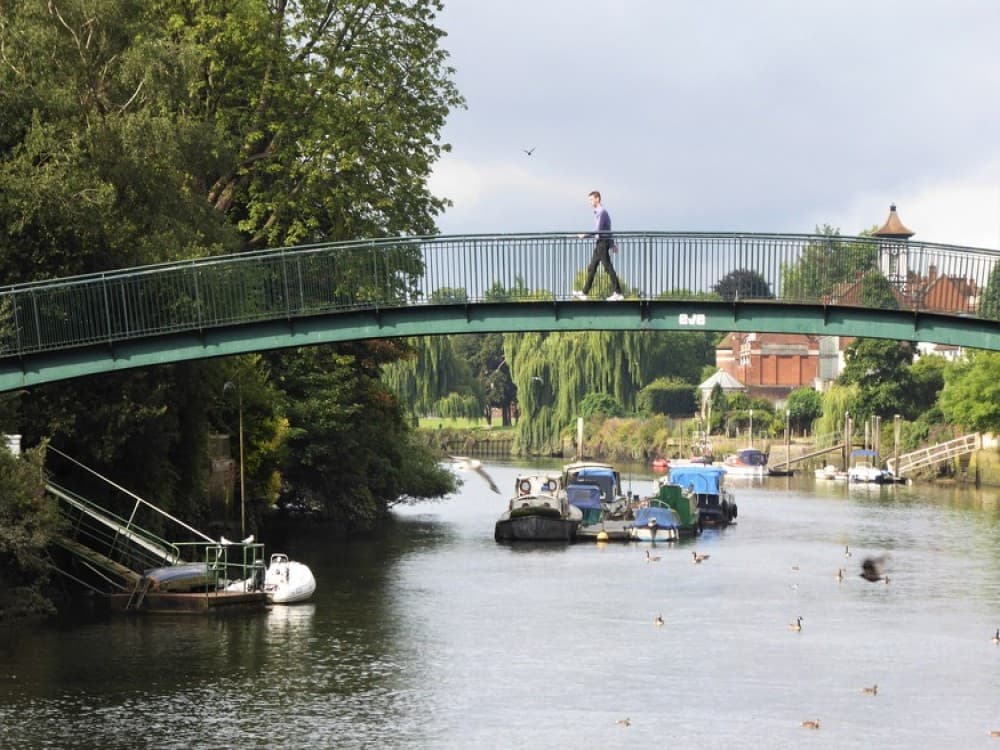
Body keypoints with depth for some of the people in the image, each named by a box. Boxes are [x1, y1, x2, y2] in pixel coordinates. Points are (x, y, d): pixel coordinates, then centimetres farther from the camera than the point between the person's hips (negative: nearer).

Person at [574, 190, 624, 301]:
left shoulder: (601, 212, -13)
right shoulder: (598, 212, 19)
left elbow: (598, 230, -21)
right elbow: (607, 229, 25)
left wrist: (584, 235, -15)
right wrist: (612, 244, 28)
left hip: (602, 243, -10)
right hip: (599, 243, 10)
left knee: (608, 268, -8)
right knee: (591, 269, 9)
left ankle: (618, 293, -8)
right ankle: (585, 293, 11)